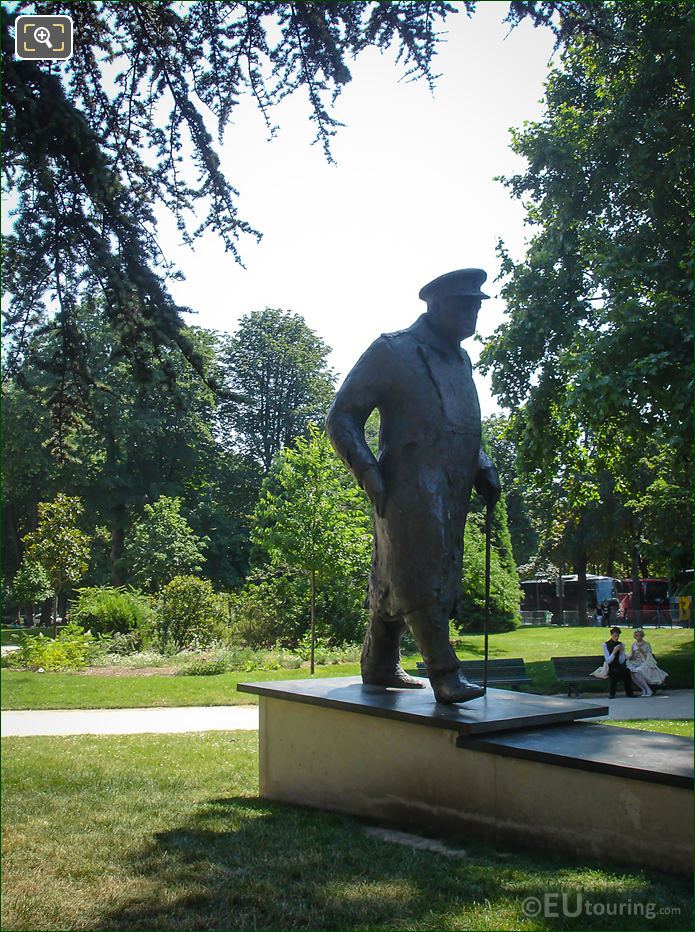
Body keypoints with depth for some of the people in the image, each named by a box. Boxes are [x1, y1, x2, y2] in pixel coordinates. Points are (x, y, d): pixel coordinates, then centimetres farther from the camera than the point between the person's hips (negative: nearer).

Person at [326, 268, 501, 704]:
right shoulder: (392, 351, -3)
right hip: (410, 492, -8)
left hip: (452, 495, 8)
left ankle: (379, 667, 25)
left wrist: (483, 469, 14)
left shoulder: (460, 360, 21)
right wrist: (369, 473, -13)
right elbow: (342, 416, -4)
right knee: (420, 578, -10)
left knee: (396, 581, 14)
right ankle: (445, 674, -9)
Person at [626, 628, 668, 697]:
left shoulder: (647, 644, -2)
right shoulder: (633, 645, 8)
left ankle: (648, 690, -17)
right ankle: (644, 690, -12)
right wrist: (631, 657, -12)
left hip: (645, 664, -4)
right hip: (636, 664, 4)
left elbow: (649, 658, -6)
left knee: (636, 673, -31)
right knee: (631, 672, -27)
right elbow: (630, 657, 12)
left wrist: (642, 652, -22)